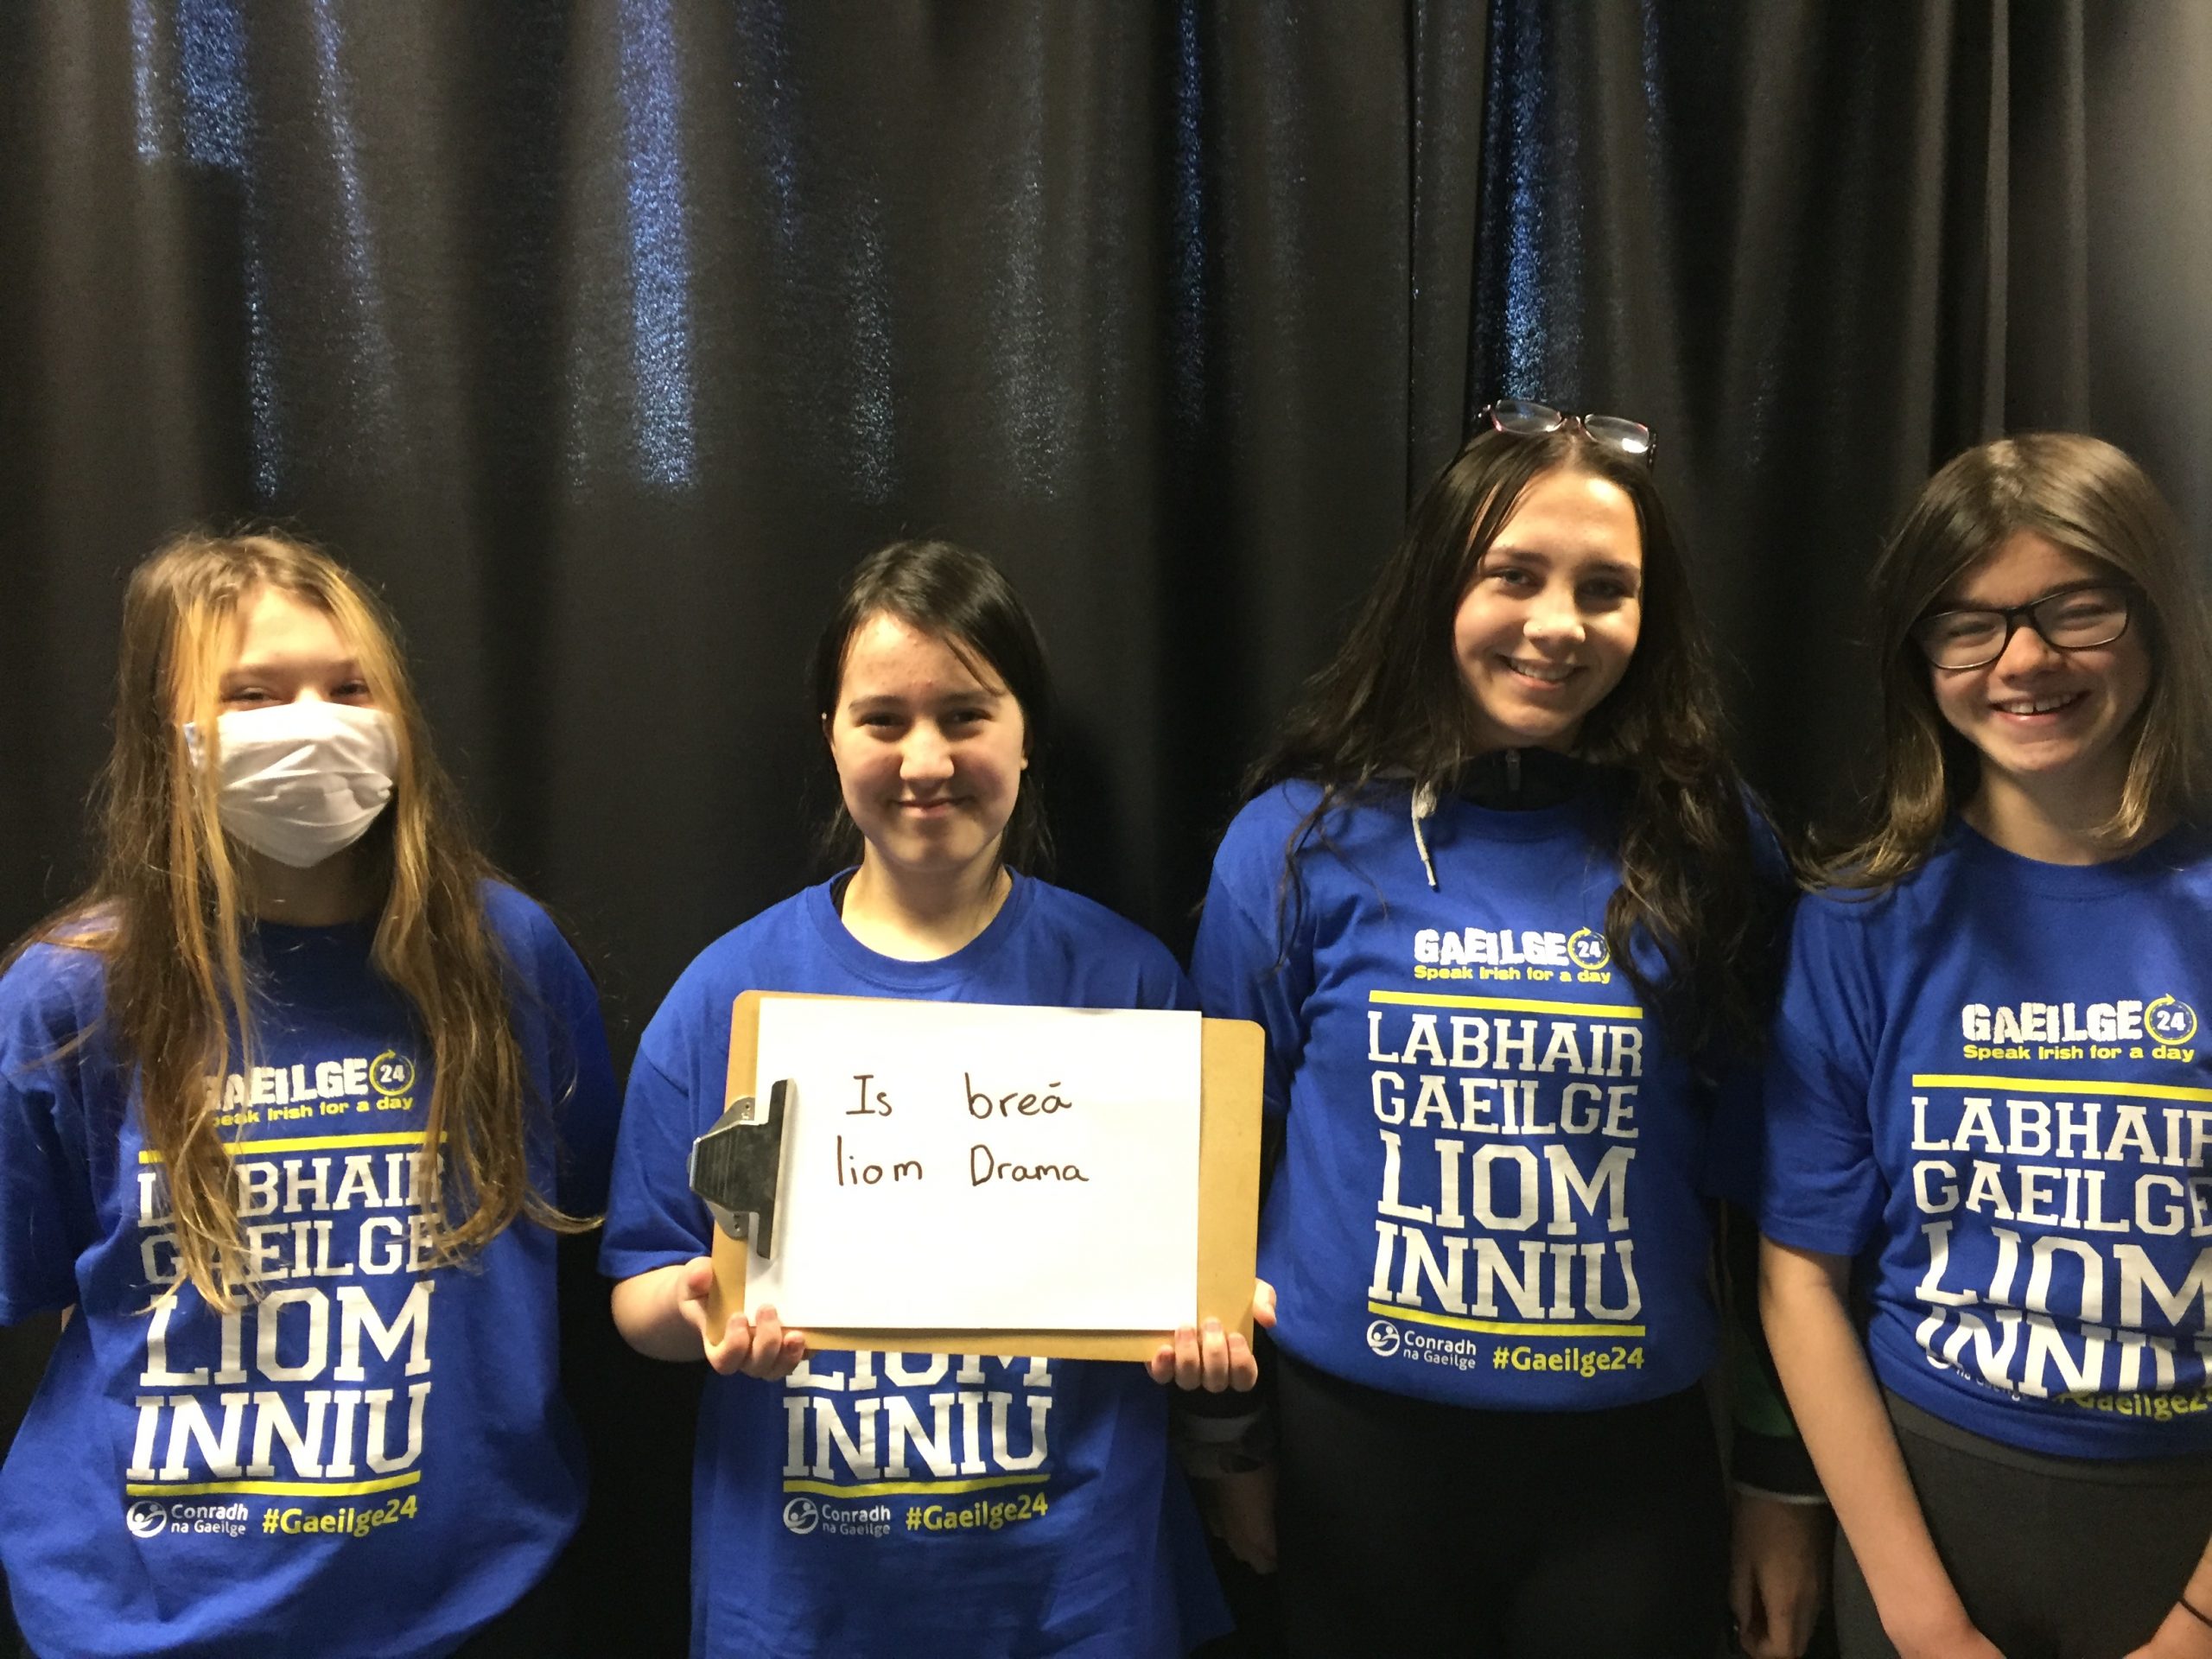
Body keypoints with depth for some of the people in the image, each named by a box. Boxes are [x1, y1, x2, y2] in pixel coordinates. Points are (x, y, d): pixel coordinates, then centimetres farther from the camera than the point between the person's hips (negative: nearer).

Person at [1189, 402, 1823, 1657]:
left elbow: (1761, 1186, 3)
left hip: (1633, 1463, 1)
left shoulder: (1708, 848, -3)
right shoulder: (1304, 840, -7)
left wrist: (1785, 1484, 6)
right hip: (1362, 1449, 0)